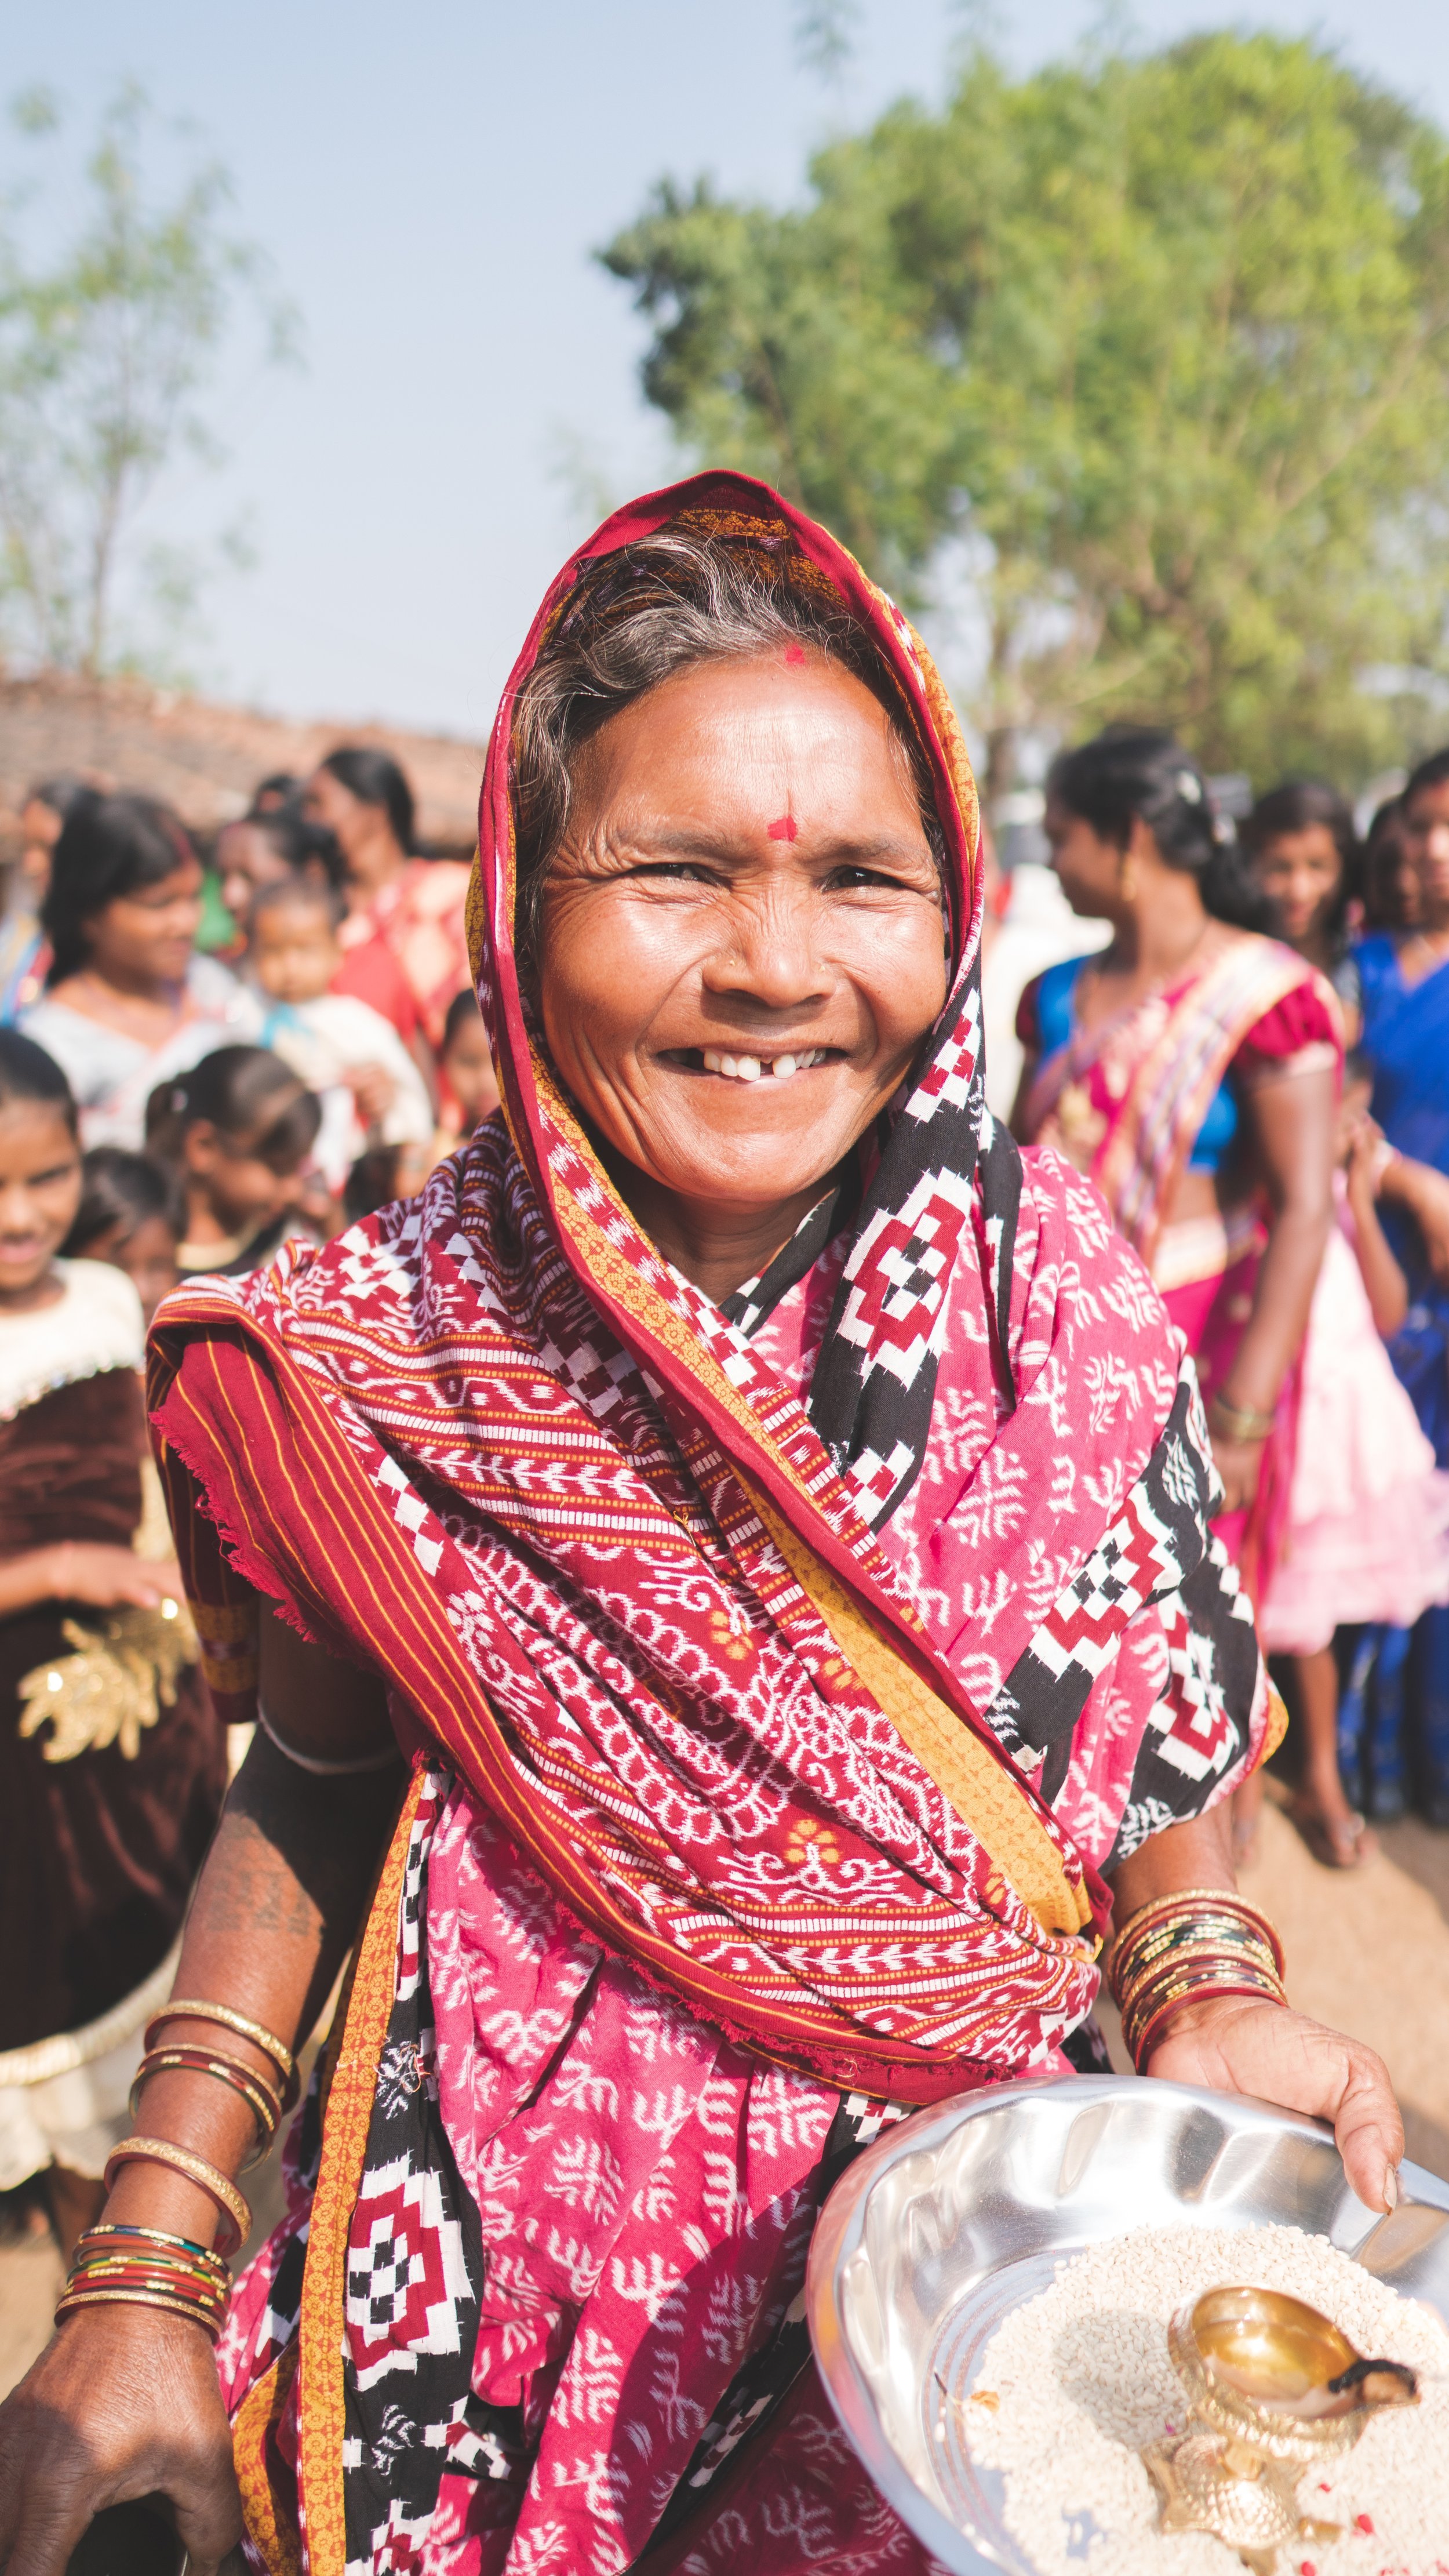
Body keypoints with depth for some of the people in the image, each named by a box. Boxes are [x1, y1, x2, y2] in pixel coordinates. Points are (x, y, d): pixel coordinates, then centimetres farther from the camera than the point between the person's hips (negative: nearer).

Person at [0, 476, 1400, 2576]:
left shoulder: (1057, 1302, -14)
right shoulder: (389, 1348, -16)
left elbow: (1156, 1744, 0)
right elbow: (312, 1793, -4)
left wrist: (1206, 1995, -18)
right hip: (491, 2310, 0)